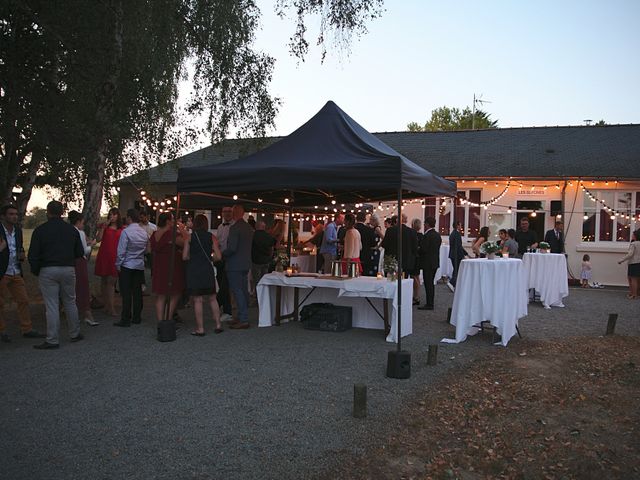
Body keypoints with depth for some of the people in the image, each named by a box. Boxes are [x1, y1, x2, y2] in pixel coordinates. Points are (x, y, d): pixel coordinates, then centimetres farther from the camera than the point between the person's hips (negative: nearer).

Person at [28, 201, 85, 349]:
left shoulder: (40, 230, -5)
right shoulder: (72, 229, 5)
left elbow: (33, 255, -5)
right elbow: (80, 252, 8)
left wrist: (35, 271, 9)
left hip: (48, 271, -3)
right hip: (69, 269, 3)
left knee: (51, 306, -1)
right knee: (70, 303, 14)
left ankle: (52, 340, 1)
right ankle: (75, 334, 21)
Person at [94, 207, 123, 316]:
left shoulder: (121, 230, 7)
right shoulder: (104, 227, 8)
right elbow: (98, 239, -4)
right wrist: (104, 227, -9)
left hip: (114, 257, -1)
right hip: (104, 256, 1)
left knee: (111, 281, -6)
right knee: (104, 280, 8)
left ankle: (111, 307, -8)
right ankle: (106, 304, 17)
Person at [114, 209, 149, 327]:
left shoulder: (126, 232, -14)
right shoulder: (144, 232, 5)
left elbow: (121, 251, -13)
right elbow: (147, 250, 13)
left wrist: (118, 265, -4)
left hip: (127, 265, -5)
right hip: (140, 265, 6)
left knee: (126, 293, -2)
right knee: (137, 292, 11)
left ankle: (126, 320, 1)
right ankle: (136, 317, 17)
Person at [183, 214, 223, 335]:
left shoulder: (190, 237, -2)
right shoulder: (212, 237, 0)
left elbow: (184, 256, -4)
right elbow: (218, 256, -5)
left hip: (193, 271, -1)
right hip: (208, 270, 2)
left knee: (197, 300, 2)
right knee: (212, 298, 14)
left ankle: (200, 329, 4)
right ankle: (218, 324, 15)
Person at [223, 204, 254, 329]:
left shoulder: (234, 228, -17)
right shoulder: (249, 227, 10)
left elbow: (232, 248, -23)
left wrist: (222, 254, -6)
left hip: (235, 265, -9)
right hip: (246, 263, 9)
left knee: (237, 291, -6)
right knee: (243, 291, 14)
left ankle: (244, 320, -7)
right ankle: (243, 316, 23)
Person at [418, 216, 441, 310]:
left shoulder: (427, 236, -18)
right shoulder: (438, 235, 9)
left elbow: (424, 249, -20)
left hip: (428, 263, -9)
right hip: (435, 262, 9)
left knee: (428, 283, -4)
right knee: (431, 283, 16)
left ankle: (429, 304, -2)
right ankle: (430, 303, 22)